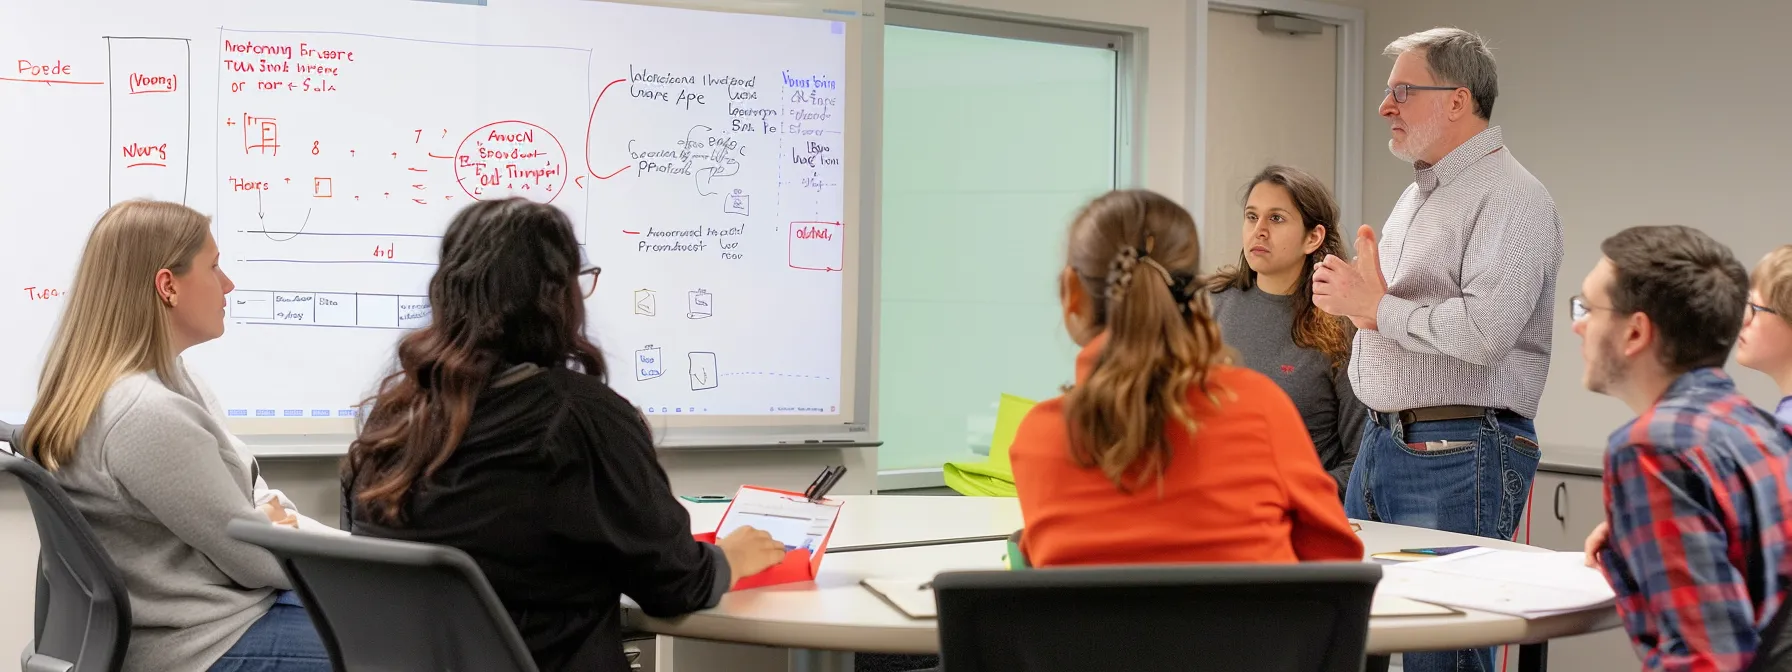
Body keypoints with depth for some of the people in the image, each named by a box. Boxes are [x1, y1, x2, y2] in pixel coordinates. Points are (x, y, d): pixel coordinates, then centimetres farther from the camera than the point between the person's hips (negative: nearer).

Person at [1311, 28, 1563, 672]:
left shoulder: (1512, 198, -11)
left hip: (1459, 455, -9)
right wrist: (1348, 293, 6)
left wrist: (1376, 304, -11)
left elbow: (1482, 332, -25)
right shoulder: (1417, 195, 20)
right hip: (1380, 444, 9)